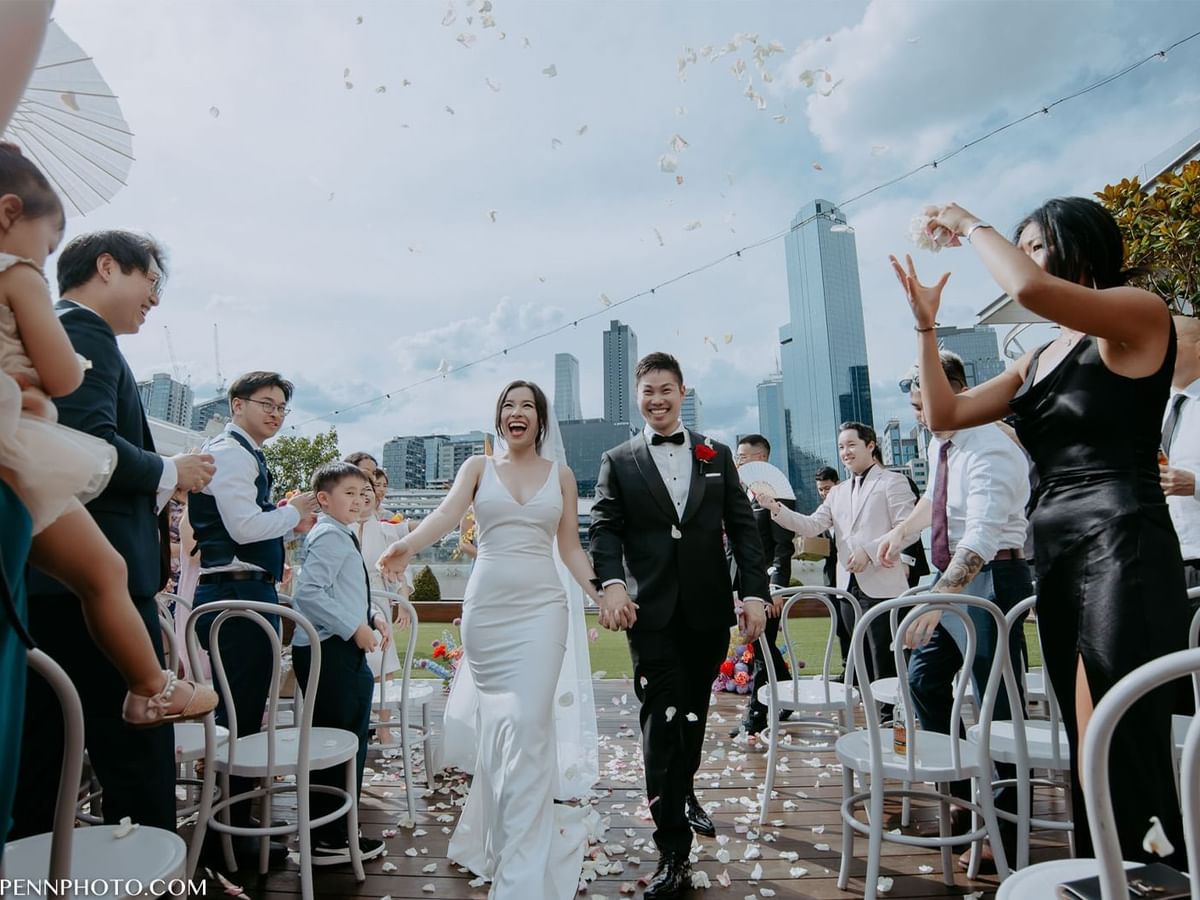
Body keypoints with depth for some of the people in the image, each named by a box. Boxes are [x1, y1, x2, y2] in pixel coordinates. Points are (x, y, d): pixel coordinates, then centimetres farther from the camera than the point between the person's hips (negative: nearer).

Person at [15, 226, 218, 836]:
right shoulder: (86, 333, -8)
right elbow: (91, 444, -23)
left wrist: (154, 482, 15)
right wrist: (170, 474, -8)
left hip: (41, 576, 10)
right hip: (94, 575, -10)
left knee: (38, 756, 15)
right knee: (137, 752, -3)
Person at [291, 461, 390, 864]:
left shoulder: (342, 536, 18)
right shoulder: (330, 536, -14)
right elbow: (309, 592, -25)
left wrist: (372, 615, 10)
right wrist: (355, 628, -21)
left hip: (341, 652, 11)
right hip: (328, 653, -11)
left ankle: (331, 831, 30)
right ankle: (329, 840, 11)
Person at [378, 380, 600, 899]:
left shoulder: (561, 474, 9)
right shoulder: (478, 467, 7)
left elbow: (571, 549, 9)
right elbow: (446, 514, -11)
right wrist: (407, 545, -30)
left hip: (542, 607, 0)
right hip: (486, 606, 1)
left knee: (527, 728, -6)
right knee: (495, 724, 7)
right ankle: (496, 833, 31)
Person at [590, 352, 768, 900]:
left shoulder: (717, 455, 9)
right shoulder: (618, 462, 4)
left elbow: (743, 527, 4)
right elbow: (605, 528, -4)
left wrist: (755, 592, -6)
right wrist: (611, 583, -22)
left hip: (709, 609, 3)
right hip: (652, 612, -2)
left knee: (693, 713, 19)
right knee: (663, 721, -4)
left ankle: (684, 796, 44)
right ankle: (673, 852, 4)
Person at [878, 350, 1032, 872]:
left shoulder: (990, 451, -22)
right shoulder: (938, 444, 7)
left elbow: (981, 538, -33)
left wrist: (936, 600, -40)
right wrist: (901, 533, 17)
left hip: (991, 579, -9)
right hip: (953, 575, 9)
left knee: (997, 704, -3)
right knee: (924, 680, 13)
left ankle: (1007, 832, 12)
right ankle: (964, 792, 30)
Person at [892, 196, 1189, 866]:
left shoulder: (1140, 314, -2)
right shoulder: (1040, 361, 19)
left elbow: (1030, 290, -22)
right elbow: (945, 415, 15)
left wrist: (971, 225, -6)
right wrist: (926, 323, 10)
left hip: (1121, 551, -8)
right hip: (1056, 557, 8)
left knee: (1119, 754, -8)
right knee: (1090, 753, 15)